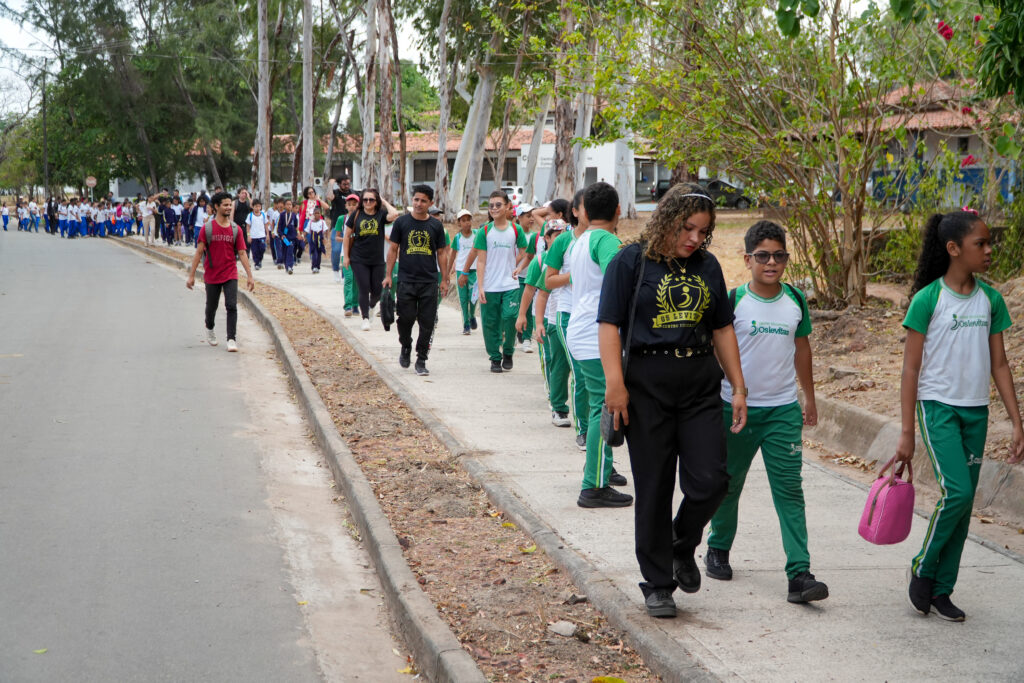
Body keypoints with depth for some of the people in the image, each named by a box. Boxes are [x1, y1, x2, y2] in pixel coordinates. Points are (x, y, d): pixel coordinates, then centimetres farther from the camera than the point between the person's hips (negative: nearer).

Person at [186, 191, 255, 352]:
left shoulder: (236, 229, 1)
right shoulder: (207, 228, -4)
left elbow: (242, 253, 2)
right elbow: (199, 252, -3)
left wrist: (250, 276, -3)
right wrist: (191, 275, -6)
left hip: (230, 275, 0)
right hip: (212, 275, 0)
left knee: (232, 306, -11)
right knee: (211, 307, 15)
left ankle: (231, 339, -8)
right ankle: (209, 329, 44)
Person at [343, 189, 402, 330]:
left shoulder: (381, 215, -2)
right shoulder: (356, 215, -1)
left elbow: (394, 214, -25)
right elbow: (347, 236, 6)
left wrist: (384, 202, -10)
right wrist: (346, 256, 3)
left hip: (377, 260, 1)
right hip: (359, 260, -1)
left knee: (377, 290, 8)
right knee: (364, 289, -5)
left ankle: (370, 307, 39)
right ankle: (365, 318, 4)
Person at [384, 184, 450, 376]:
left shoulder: (436, 225, 5)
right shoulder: (402, 222, 2)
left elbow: (441, 253, 11)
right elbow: (393, 250, 6)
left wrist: (445, 279, 7)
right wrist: (388, 275, 1)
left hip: (430, 281, 1)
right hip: (406, 280, -1)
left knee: (427, 323, 0)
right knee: (406, 318, -3)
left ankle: (421, 360, 10)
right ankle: (405, 347, 25)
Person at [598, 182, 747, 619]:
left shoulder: (707, 266, 12)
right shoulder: (632, 261, -2)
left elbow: (722, 328, 17)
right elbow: (609, 324, -7)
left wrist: (738, 387, 12)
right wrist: (615, 384, -16)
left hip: (700, 382, 4)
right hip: (647, 383, -4)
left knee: (710, 480, -5)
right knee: (654, 489, 2)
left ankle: (683, 545, 25)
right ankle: (657, 584, 14)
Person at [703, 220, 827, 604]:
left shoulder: (796, 301, 5)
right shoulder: (733, 301, -7)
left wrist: (810, 398, 21)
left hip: (784, 410, 2)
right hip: (737, 408, -2)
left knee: (789, 489, -5)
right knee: (728, 484, 12)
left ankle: (799, 575, -10)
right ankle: (718, 549, 35)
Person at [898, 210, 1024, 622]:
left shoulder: (990, 300, 5)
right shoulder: (928, 299, -10)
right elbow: (911, 368, -8)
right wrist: (906, 432, -10)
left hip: (976, 412, 5)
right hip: (938, 406, -5)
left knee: (963, 502, 6)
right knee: (957, 492, -18)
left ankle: (941, 589, 15)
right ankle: (922, 569, 4)